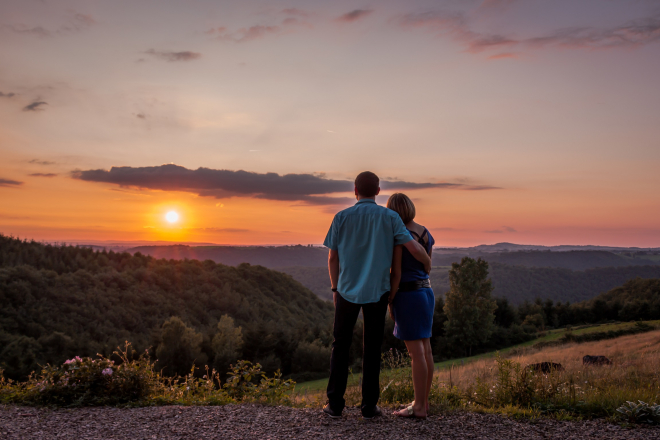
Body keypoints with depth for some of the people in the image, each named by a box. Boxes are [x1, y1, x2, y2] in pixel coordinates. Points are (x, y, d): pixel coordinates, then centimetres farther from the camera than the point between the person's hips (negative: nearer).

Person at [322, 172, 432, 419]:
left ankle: (335, 404, 12)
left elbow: (332, 258, 1)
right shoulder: (389, 217, -3)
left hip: (348, 290, 0)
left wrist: (335, 289, 13)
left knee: (340, 345, 11)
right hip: (377, 291, 0)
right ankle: (369, 405, 13)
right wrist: (427, 264, 13)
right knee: (372, 348, 9)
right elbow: (414, 248, -8)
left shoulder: (341, 218, -2)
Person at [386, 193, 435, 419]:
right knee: (424, 349, 11)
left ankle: (419, 407, 2)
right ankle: (423, 402, 18)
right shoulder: (426, 234, 8)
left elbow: (396, 273, -15)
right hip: (426, 291, 8)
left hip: (407, 295, -8)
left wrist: (390, 302, -8)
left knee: (416, 352, -4)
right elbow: (426, 267, 12)